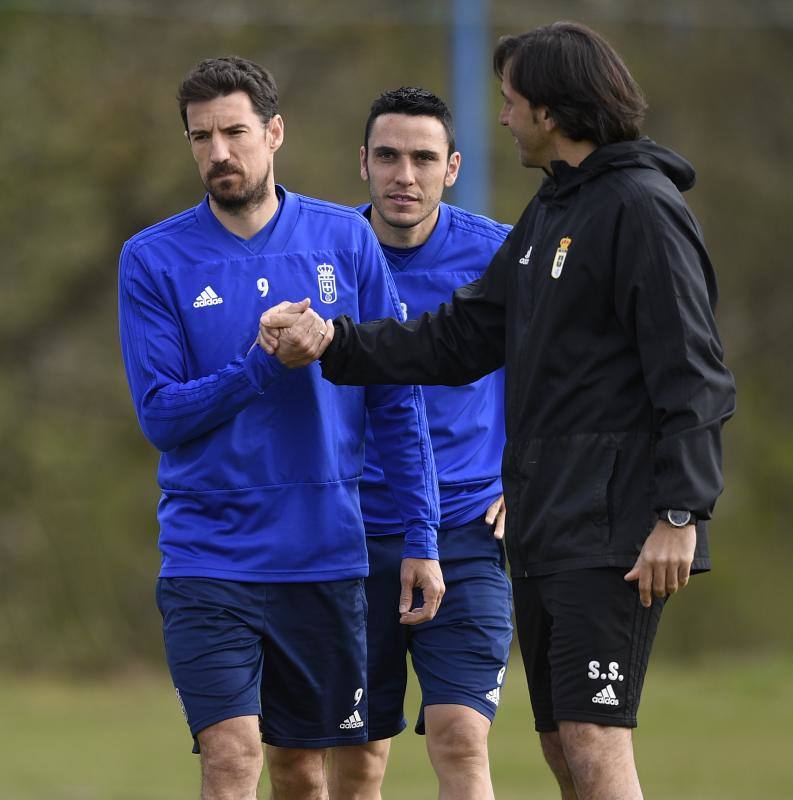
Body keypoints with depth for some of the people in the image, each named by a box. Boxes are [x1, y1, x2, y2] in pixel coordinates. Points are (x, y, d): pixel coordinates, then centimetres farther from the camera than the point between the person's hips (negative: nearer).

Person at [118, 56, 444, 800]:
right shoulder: (153, 259, -2)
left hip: (325, 555, 2)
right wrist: (268, 363, -19)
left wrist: (421, 536, 0)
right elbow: (160, 414, -6)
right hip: (208, 560, -2)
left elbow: (396, 398, 5)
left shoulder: (345, 239, 3)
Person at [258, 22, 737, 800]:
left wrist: (681, 512, -23)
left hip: (615, 529, -10)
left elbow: (693, 376, -17)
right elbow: (462, 338, 18)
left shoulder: (641, 208, -12)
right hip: (543, 530, 10)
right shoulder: (546, 215, 18)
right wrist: (333, 343, 9)